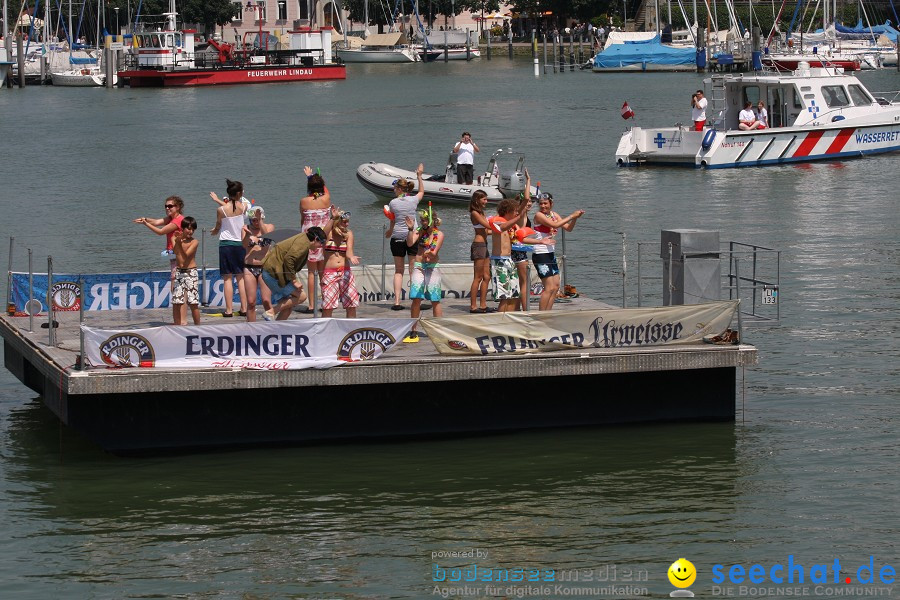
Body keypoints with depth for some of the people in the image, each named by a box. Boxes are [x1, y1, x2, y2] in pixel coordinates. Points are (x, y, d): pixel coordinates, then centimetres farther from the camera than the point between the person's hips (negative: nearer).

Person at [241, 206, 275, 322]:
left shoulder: (269, 227, 7)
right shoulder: (246, 228, 8)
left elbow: (266, 234, -15)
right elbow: (244, 245, -7)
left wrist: (260, 221, -22)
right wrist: (247, 234, -26)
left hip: (265, 268, -2)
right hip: (249, 268, 2)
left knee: (266, 300, -14)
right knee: (251, 302, 1)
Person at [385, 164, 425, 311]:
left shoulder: (393, 203, -3)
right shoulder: (414, 200, -1)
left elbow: (392, 221, 10)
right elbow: (422, 191, 23)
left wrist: (389, 231, 30)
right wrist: (419, 176, 33)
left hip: (397, 237, 0)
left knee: (398, 271, 7)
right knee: (414, 270, 5)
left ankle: (397, 301, -1)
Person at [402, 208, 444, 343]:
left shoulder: (439, 234, -3)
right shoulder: (419, 231, 3)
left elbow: (435, 253, -12)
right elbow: (410, 243, -11)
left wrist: (430, 254, -34)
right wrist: (410, 229, -21)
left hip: (433, 267, -2)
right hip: (419, 267, 2)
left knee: (435, 300, -2)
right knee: (416, 299, -2)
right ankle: (413, 333, 3)